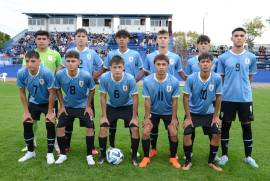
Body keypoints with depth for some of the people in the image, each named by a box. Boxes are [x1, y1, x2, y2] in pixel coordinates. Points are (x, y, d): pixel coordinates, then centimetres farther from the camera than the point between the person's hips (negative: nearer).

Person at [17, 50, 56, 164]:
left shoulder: (46, 73, -32)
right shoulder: (21, 73, -21)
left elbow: (52, 93, -21)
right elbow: (22, 93, -6)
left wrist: (50, 112, -16)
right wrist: (26, 111, -5)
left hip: (47, 102, -4)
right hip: (33, 102, 4)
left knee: (50, 124, -14)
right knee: (27, 124, 1)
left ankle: (50, 153, 3)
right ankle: (30, 152, 22)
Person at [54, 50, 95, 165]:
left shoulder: (86, 75, -25)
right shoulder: (59, 74, -20)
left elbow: (92, 90, -6)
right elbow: (58, 89, 0)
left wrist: (88, 106, -6)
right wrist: (62, 106, -2)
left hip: (83, 106, -2)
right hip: (67, 106, 2)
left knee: (90, 128, -8)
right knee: (60, 127, -3)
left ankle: (89, 155, 10)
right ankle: (63, 154, 18)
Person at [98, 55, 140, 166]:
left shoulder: (130, 79, -29)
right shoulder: (104, 78, -25)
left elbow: (135, 98, -17)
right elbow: (103, 97, -12)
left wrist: (134, 117, -14)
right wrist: (104, 116, -10)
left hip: (127, 106, -1)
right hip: (111, 106, 2)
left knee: (135, 128, -15)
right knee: (103, 127, -11)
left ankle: (134, 156, 7)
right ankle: (103, 154, 12)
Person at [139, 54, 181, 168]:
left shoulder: (174, 81, -20)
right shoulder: (147, 81, -21)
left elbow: (174, 101, -10)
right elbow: (147, 101, -12)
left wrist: (174, 118, -9)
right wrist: (147, 117, -10)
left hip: (168, 112, 0)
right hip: (153, 111, 0)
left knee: (174, 133, -10)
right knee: (145, 132, -12)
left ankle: (173, 158, 14)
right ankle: (146, 157, 9)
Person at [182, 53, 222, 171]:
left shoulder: (217, 78, -16)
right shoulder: (191, 78, -20)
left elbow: (218, 97, -3)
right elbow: (186, 98, -12)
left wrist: (216, 116, -2)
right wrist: (188, 117, -13)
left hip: (208, 113, 2)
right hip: (193, 112, -2)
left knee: (216, 134, -5)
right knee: (187, 134, -13)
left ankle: (211, 161, 18)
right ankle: (188, 160, 10)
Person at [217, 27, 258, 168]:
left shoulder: (251, 57, 3)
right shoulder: (223, 57, -1)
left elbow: (250, 77, 12)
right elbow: (220, 78, 5)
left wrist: (243, 87, 6)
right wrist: (227, 88, 3)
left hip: (245, 97, 1)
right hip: (227, 97, -1)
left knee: (247, 125, 10)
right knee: (225, 125, 7)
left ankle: (248, 156, 27)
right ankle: (224, 155, 22)